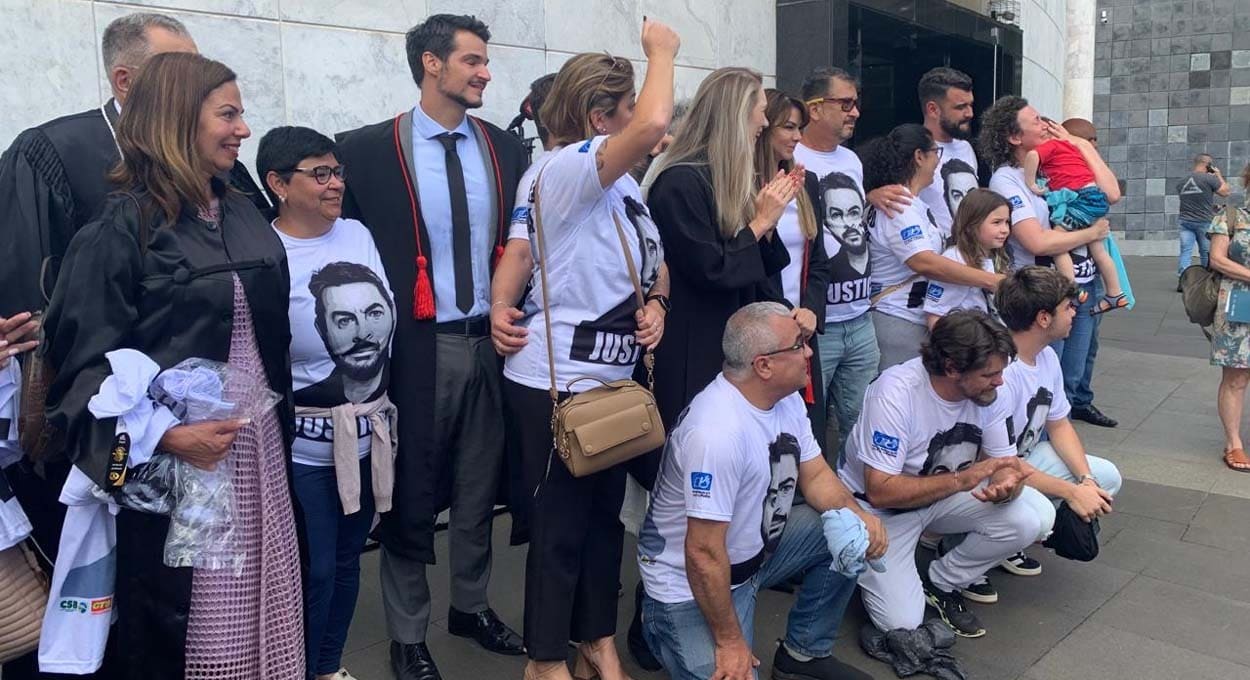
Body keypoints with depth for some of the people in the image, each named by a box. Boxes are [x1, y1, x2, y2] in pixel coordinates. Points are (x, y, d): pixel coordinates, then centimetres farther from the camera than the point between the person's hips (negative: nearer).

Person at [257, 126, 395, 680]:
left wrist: (380, 407, 16)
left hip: (369, 433, 6)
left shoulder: (358, 233, 3)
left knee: (347, 558, 19)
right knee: (313, 570, 7)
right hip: (306, 445, -6)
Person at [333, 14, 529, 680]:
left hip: (491, 343, 4)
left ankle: (471, 605, 38)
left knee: (479, 488, 17)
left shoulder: (504, 148, 6)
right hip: (416, 347, -4)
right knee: (410, 496, 9)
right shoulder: (368, 149, -6)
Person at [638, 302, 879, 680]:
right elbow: (703, 553, -29)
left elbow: (815, 475, 7)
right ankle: (661, 625, 7)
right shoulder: (718, 431, -34)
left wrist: (857, 515, -14)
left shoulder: (786, 398, -4)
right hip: (690, 583, -9)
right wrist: (730, 641, -20)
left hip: (758, 548, 9)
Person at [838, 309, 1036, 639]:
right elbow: (880, 491, -31)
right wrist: (962, 480, -33)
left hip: (943, 496, 6)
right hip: (878, 507, -5)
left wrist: (1004, 486, -30)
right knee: (901, 621, -18)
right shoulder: (896, 391, -32)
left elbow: (1006, 464, -5)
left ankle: (941, 584, 5)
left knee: (1026, 524, -18)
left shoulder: (987, 391, -14)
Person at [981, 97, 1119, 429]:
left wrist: (1082, 145, 2)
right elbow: (1038, 242, -22)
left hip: (1085, 284, 7)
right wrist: (1093, 232, -9)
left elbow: (1111, 193, 0)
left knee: (1073, 373, 20)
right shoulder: (1006, 178, -14)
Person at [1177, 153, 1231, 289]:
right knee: (1206, 253, 9)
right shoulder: (1210, 178, -10)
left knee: (1186, 251, -1)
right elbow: (1225, 192, -2)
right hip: (1204, 222, -3)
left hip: (1185, 221, 3)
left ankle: (1181, 280, -12)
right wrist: (1219, 175, 9)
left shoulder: (1181, 182, 6)